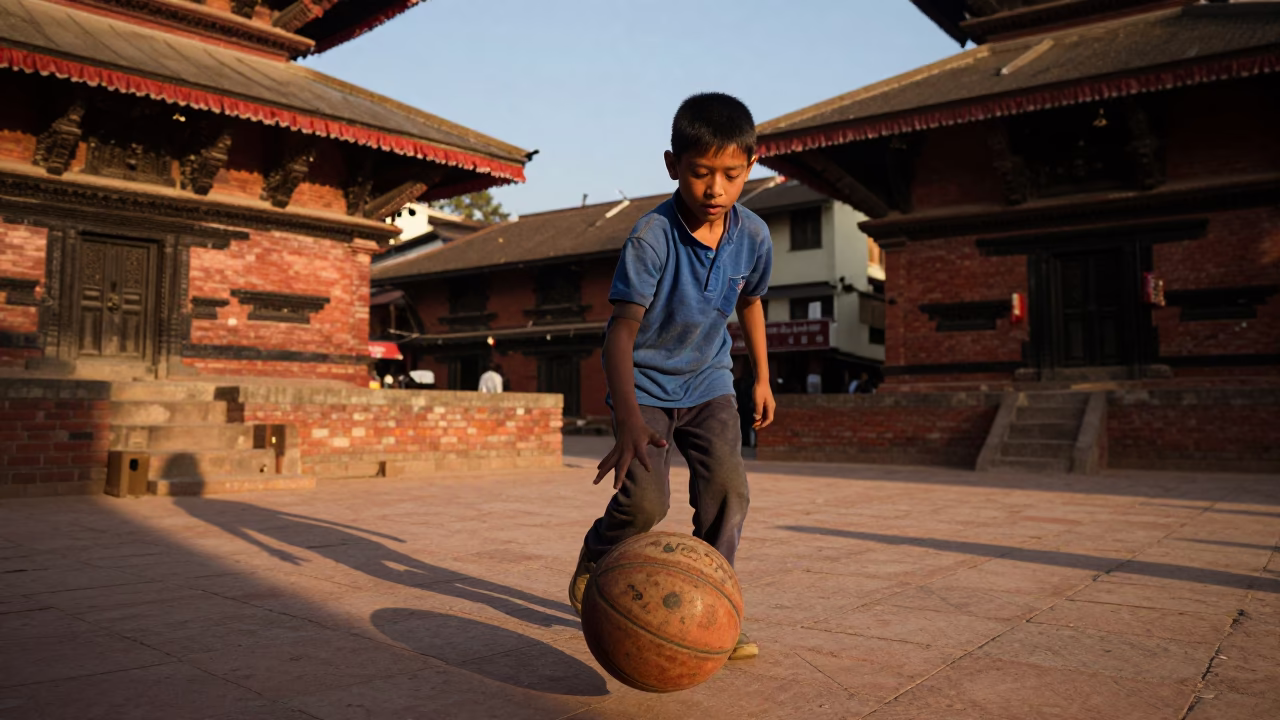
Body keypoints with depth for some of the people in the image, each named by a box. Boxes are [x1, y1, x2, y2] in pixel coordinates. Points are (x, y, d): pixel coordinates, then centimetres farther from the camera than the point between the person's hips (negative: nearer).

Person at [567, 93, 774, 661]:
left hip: (708, 381, 4)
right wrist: (629, 422, -41)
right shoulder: (652, 237, -24)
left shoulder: (753, 235, -9)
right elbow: (621, 332, -29)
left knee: (727, 485, -11)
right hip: (646, 383, -4)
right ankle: (593, 561, 19)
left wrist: (761, 377, 18)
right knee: (644, 499, -15)